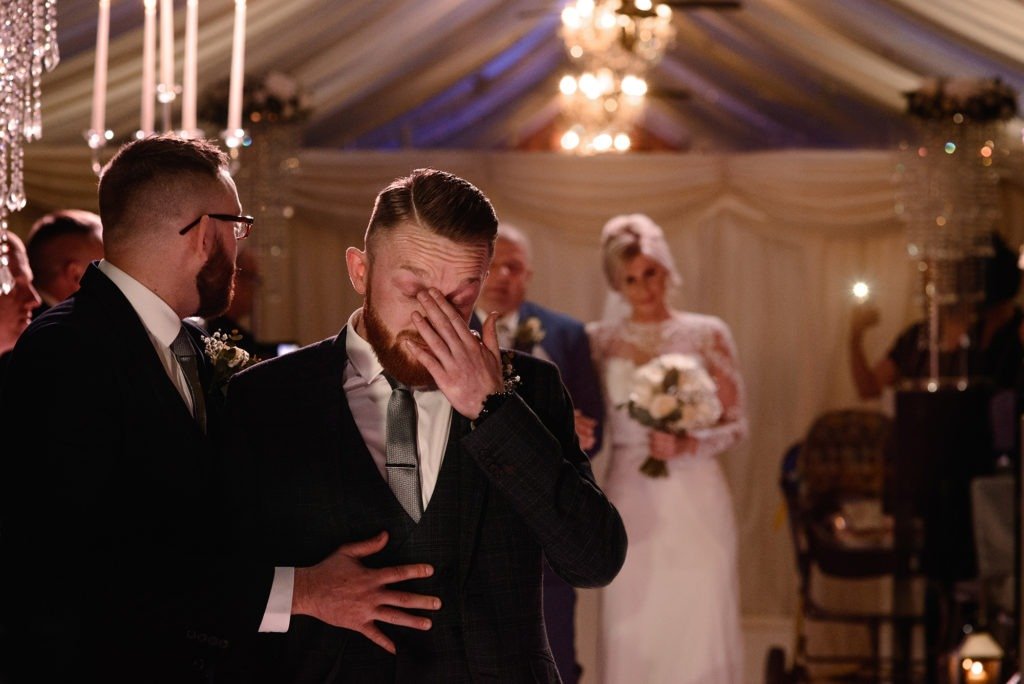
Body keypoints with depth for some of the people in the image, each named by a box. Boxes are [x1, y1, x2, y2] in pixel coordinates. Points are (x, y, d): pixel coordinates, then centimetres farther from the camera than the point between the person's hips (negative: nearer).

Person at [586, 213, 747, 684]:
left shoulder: (707, 335, 3)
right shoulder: (601, 340, 6)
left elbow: (735, 424, 2)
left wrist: (689, 444, -14)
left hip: (695, 500, -1)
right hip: (630, 499, 1)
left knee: (699, 628, -2)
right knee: (632, 632, 2)